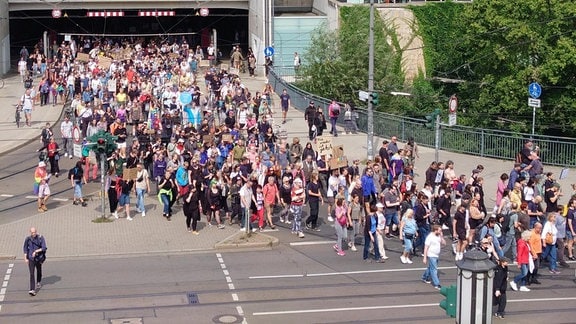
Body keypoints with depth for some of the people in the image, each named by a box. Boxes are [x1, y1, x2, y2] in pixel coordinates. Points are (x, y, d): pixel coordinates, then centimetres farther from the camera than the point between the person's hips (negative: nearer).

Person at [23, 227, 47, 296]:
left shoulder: (40, 238, -11)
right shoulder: (28, 239, -6)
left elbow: (44, 248, -14)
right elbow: (25, 249, 4)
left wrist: (36, 251, -26)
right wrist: (25, 258, 0)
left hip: (38, 257, 1)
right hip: (31, 258, -1)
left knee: (39, 271, 24)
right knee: (31, 274, -13)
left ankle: (38, 282, 53)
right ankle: (32, 290, -19)